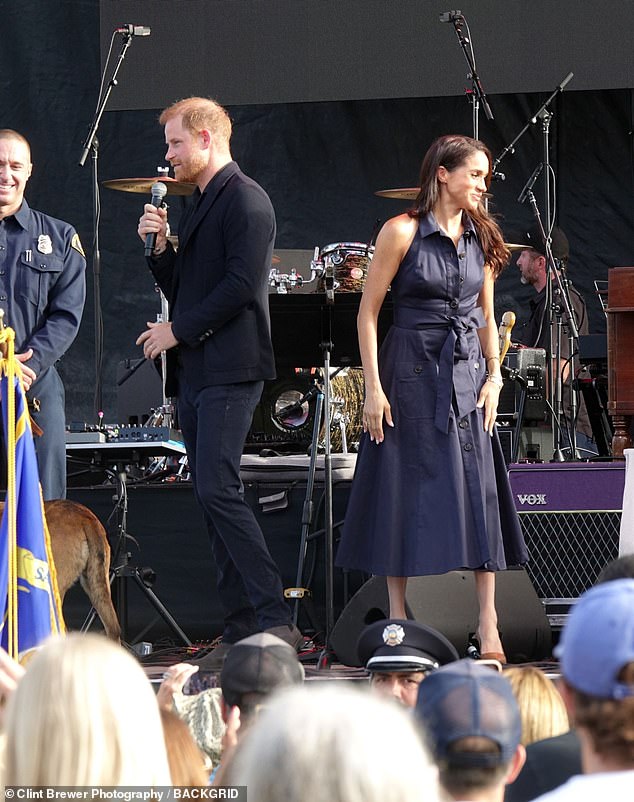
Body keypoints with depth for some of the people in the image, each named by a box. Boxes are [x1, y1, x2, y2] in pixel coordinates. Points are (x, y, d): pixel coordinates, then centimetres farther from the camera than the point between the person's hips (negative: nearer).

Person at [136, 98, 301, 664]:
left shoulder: (244, 199, -9)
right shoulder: (199, 205, 21)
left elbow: (242, 284, -18)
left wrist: (178, 331, -13)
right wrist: (160, 245, 6)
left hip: (230, 369, -10)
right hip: (195, 372, 10)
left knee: (217, 489, -18)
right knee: (212, 495, 7)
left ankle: (275, 620, -18)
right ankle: (242, 628, 8)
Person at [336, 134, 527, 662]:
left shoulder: (480, 236, 9)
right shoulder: (403, 232, -6)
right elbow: (368, 311, -6)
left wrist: (494, 376, 4)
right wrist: (374, 387, -11)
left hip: (468, 375, 4)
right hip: (412, 375, -4)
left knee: (478, 490, -2)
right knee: (407, 492, 0)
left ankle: (488, 622, 0)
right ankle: (398, 617, 8)